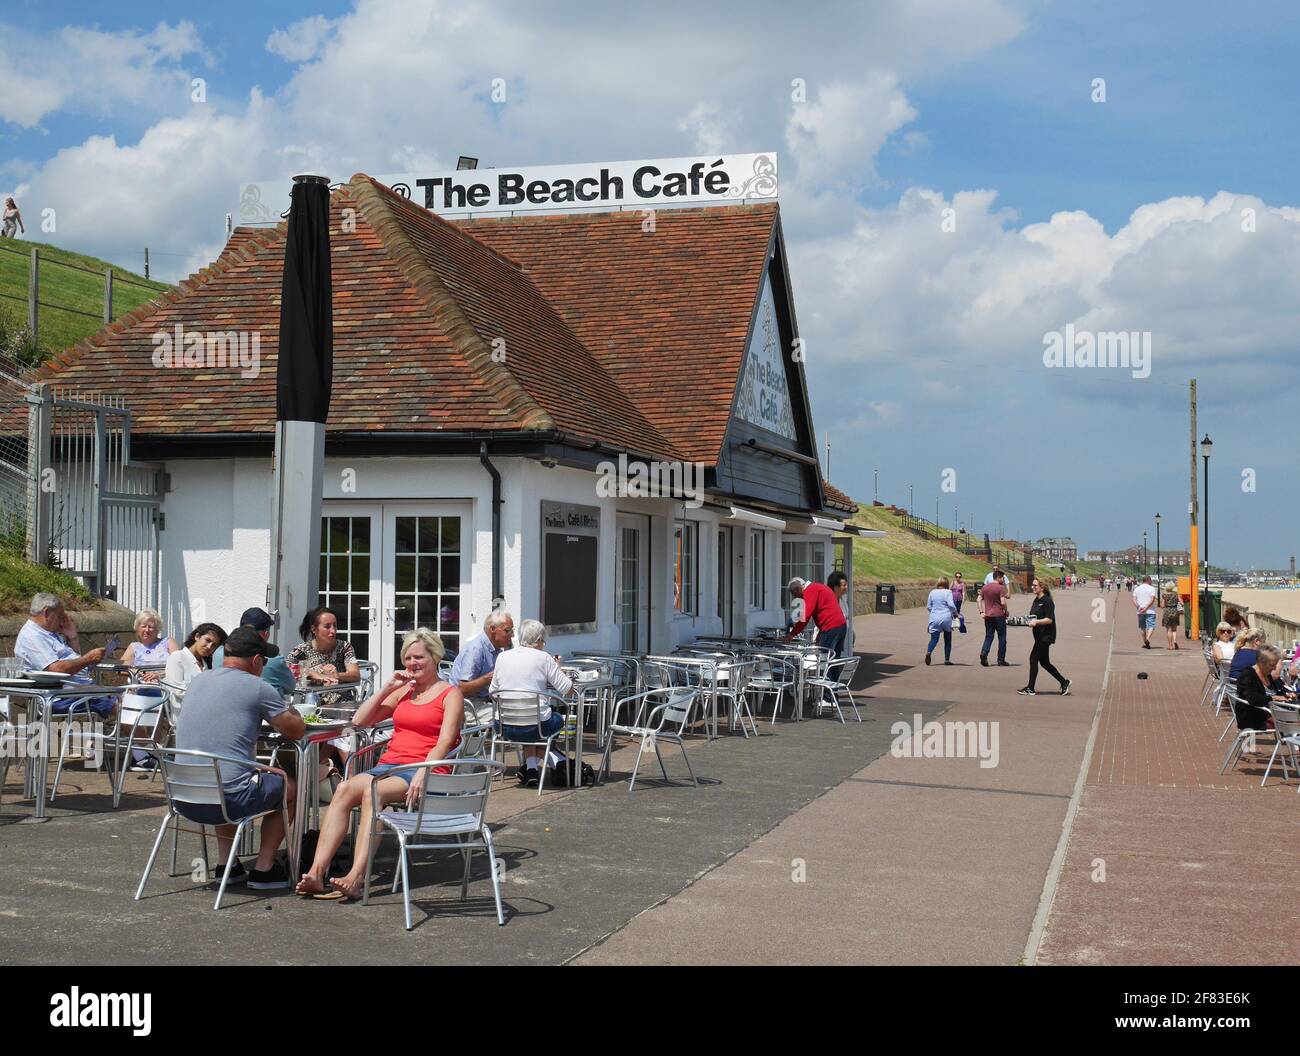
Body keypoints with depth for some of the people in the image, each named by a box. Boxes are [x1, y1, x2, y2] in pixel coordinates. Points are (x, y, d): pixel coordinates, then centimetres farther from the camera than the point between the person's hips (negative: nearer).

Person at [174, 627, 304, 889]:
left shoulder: (198, 680, 13)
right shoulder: (257, 687, -5)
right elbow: (296, 731, 4)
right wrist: (286, 707, 24)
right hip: (228, 801, -6)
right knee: (287, 786, 21)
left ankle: (226, 864, 30)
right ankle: (263, 869, 18)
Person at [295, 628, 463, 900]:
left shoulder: (450, 694, 7)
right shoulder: (403, 691, 26)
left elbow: (444, 743, -7)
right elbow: (359, 720, 20)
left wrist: (422, 774, -23)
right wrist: (386, 688, 12)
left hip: (425, 770, -5)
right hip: (388, 764, 5)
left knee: (373, 791, -35)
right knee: (344, 789, -26)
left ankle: (356, 878, -44)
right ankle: (316, 873, -36)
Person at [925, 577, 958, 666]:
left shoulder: (932, 592, 5)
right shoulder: (948, 592, -7)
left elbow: (928, 606, 10)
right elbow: (951, 605, -16)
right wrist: (955, 613, 0)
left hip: (934, 618, 2)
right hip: (946, 618, -2)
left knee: (934, 639, 3)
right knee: (947, 640, 12)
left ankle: (928, 652, -27)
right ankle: (947, 660, 12)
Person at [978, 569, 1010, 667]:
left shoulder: (985, 587, 8)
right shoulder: (1001, 588, -10)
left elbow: (979, 600, 6)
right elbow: (1003, 602, -16)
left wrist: (981, 612, 6)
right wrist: (1006, 611, -1)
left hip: (988, 615, 5)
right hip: (999, 615, -5)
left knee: (989, 636, 10)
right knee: (1002, 638, 7)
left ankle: (984, 653, -15)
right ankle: (1001, 660, 9)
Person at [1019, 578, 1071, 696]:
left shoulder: (1047, 601, -14)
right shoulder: (1036, 600, 13)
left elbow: (1050, 620, -20)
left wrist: (1036, 622, -30)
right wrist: (1030, 621, 5)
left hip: (1046, 636, -9)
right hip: (1039, 636, 9)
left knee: (1033, 659, -8)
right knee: (1044, 662, 13)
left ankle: (1030, 689, -2)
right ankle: (1064, 682, 24)